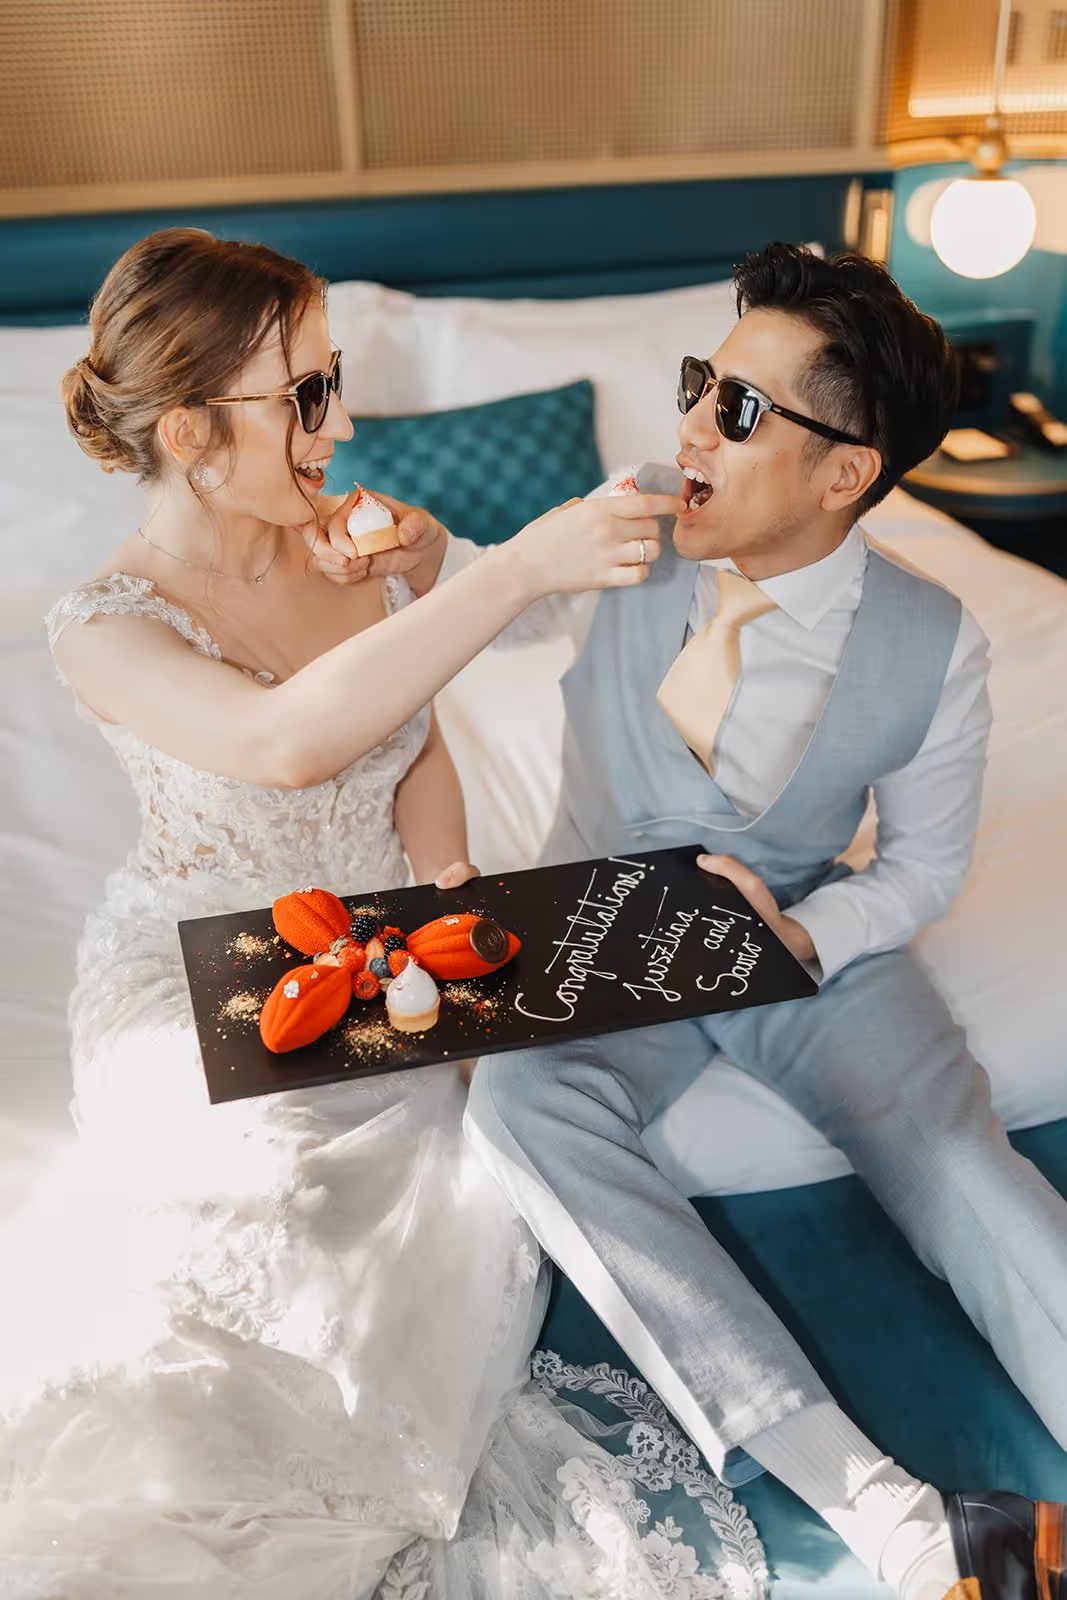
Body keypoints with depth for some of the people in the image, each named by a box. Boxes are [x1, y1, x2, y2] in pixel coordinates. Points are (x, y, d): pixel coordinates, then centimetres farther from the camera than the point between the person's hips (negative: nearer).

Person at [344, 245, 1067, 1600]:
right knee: (521, 1106, -31)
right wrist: (428, 559, -9)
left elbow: (927, 865, 0)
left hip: (812, 940, 0)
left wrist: (806, 936, -19)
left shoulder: (930, 648, -14)